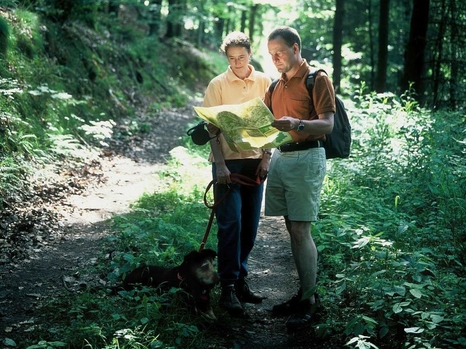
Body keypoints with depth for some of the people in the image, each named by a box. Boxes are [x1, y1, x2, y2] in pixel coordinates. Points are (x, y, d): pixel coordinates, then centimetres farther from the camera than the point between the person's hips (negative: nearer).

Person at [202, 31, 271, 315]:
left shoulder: (264, 82, 5)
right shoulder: (218, 85, -2)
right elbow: (212, 127, -4)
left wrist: (266, 158, 0)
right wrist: (219, 164, -13)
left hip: (255, 160, 3)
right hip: (227, 161, -3)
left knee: (250, 225, 7)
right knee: (230, 224, -7)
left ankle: (240, 278, 21)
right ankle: (228, 287, -1)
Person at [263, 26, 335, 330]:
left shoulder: (318, 80, -4)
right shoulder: (276, 85, 18)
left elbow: (327, 124, -13)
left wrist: (297, 124, -30)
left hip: (306, 159, -7)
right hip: (279, 158, 7)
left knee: (300, 231, -8)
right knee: (281, 230, 6)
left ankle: (309, 299, 0)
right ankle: (290, 293, 15)